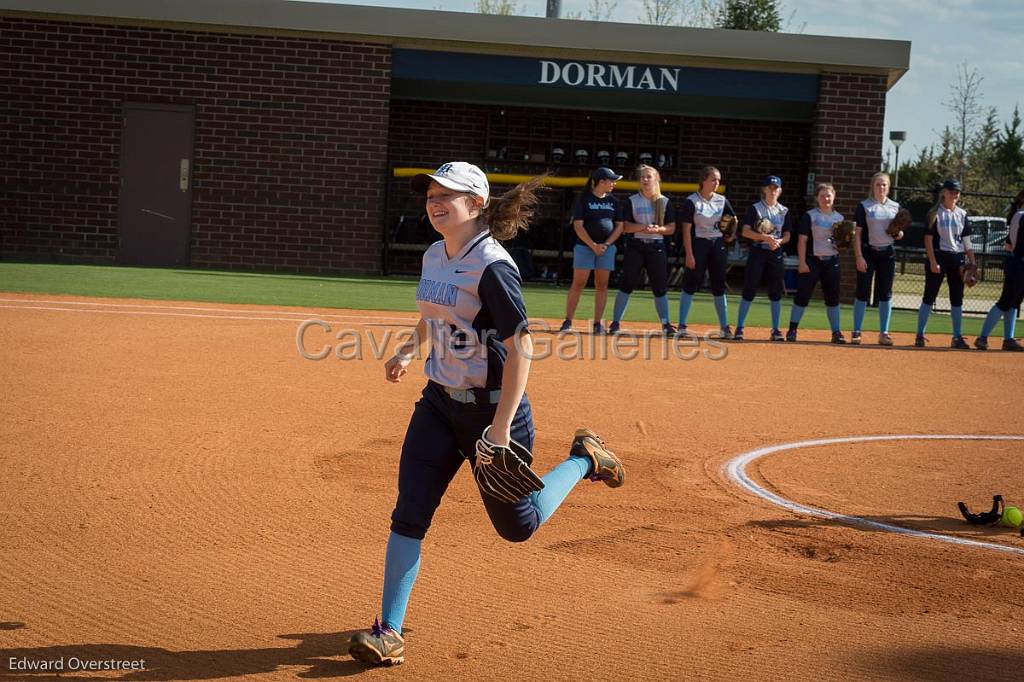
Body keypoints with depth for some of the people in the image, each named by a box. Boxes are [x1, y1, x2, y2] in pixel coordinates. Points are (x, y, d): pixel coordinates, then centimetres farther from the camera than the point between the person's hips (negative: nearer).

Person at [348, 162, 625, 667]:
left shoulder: (491, 266, -21)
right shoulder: (433, 257, 5)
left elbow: (520, 349, -23)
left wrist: (500, 429, -26)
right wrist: (409, 348, 6)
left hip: (490, 406, -7)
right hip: (438, 403, 7)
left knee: (518, 526, 9)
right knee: (408, 516, -2)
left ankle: (584, 459, 33)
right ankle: (389, 633, 5)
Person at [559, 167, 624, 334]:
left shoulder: (613, 201, 11)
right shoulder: (583, 199, -2)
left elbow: (619, 226, 9)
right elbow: (578, 225, -8)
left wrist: (606, 244, -5)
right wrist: (593, 245, -15)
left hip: (607, 247, 4)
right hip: (584, 246, -4)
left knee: (602, 285, 2)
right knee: (578, 283, -6)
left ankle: (598, 323, 7)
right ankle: (568, 321, -1)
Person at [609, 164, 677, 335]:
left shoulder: (665, 202, 7)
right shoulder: (632, 201, 4)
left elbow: (671, 229, 5)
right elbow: (625, 226, -2)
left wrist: (658, 229, -15)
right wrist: (642, 227, -18)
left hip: (657, 247, 1)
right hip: (635, 246, -1)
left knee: (660, 287, 3)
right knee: (627, 284, -3)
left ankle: (666, 324, 9)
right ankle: (615, 322, 1)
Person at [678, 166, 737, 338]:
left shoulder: (721, 201, 5)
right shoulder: (692, 201, -9)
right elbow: (686, 230, -12)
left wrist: (731, 235, 4)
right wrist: (689, 255, -17)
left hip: (718, 245, 5)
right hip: (698, 244, -5)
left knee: (719, 285, 8)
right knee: (691, 284, -5)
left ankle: (724, 327, 13)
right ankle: (681, 326, -1)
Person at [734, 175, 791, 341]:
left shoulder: (784, 211, 10)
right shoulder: (755, 209, -1)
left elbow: (787, 235, 11)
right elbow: (746, 232, -10)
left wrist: (778, 241, -11)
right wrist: (765, 237, -22)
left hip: (776, 253, 4)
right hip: (757, 252, -4)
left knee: (776, 292, 5)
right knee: (749, 291, -6)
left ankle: (775, 330, 12)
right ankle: (739, 328, -2)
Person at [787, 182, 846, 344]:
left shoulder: (839, 218, 11)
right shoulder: (810, 216, -1)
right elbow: (802, 241, -5)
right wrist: (802, 262, -12)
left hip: (832, 261, 4)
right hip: (812, 260, -4)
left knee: (833, 297, 5)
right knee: (803, 295, -4)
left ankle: (836, 333, 9)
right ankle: (792, 330, 3)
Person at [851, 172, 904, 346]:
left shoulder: (895, 207, 10)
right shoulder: (864, 206, -1)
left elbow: (899, 232, 17)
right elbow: (857, 233, -4)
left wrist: (899, 234, -8)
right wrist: (859, 256, -13)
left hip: (888, 254, 3)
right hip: (868, 252, -3)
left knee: (886, 294, 4)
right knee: (862, 292, -3)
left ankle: (884, 333, 10)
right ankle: (856, 332, 2)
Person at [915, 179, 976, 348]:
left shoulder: (962, 214, 11)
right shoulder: (935, 213, -3)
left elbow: (966, 241, 12)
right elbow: (928, 239, -7)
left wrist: (972, 262, 4)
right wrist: (933, 262, -15)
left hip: (958, 258, 5)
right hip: (939, 257, -5)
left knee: (957, 298, 6)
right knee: (929, 296, -3)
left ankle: (957, 337, 11)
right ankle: (920, 335, 1)